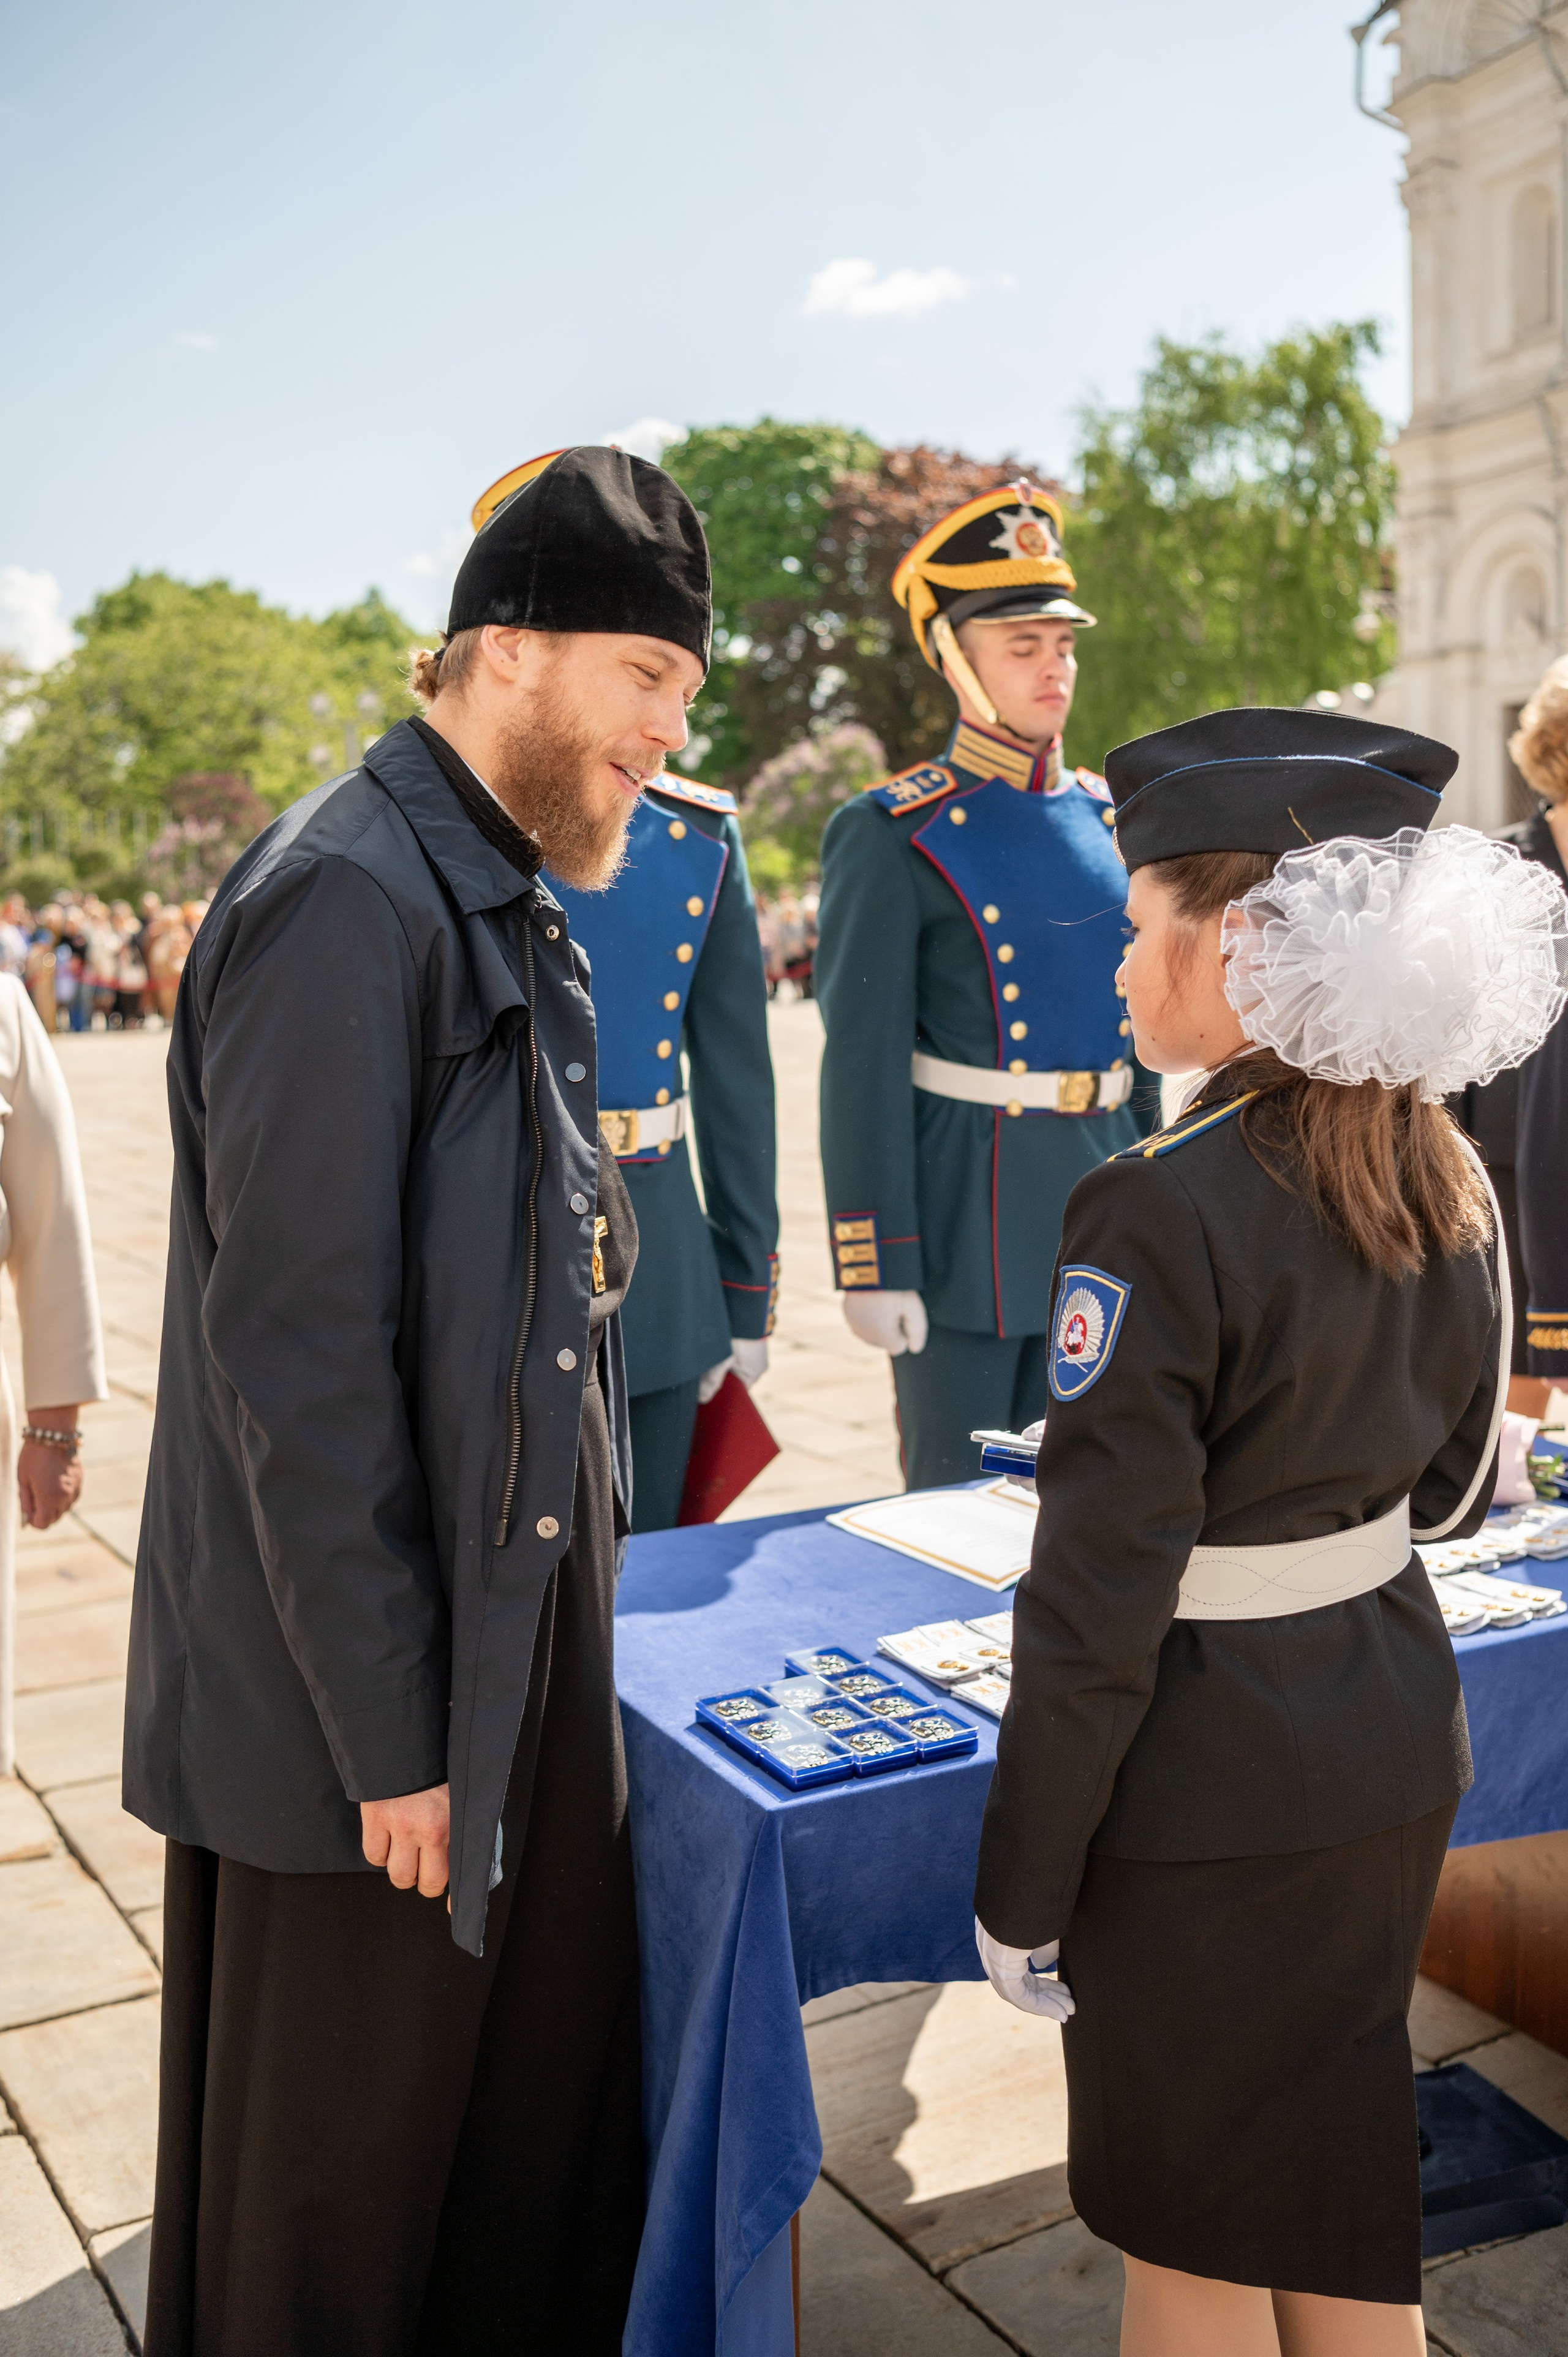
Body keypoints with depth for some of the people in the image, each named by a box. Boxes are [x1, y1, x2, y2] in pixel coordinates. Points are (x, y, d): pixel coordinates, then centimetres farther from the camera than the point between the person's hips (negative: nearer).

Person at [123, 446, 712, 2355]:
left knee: (558, 2132, 21)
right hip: (368, 1710, -9)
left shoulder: (504, 904, 11)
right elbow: (295, 1358, -22)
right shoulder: (343, 900, -20)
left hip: (528, 1652, 9)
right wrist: (390, 1734, -17)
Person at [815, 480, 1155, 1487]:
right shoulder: (893, 836, -10)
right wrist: (876, 1265, -16)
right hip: (966, 1212, -6)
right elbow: (864, 1066, -13)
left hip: (1101, 1209, 6)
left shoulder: (1104, 816, 9)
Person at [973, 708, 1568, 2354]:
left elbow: (1098, 1599, -21)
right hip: (1398, 1748, 7)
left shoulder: (1158, 1214, -24)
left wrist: (1023, 1890, -11)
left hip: (1208, 1786, -7)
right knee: (1348, 2209, 25)